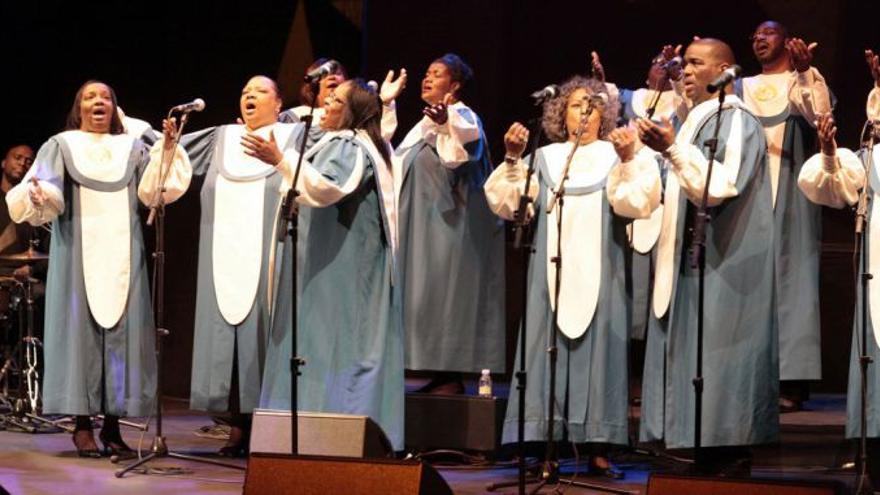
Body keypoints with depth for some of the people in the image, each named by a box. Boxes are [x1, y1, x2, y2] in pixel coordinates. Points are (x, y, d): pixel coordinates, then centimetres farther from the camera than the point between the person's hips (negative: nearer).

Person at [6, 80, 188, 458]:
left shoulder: (132, 148, 15)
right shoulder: (61, 146, 9)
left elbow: (154, 189, -1)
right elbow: (48, 197, -5)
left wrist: (167, 149, -14)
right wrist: (38, 195, -28)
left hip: (121, 255, 2)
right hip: (78, 253, -2)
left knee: (121, 330, -3)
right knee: (81, 327, -7)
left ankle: (112, 424, 1)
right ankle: (82, 424, -5)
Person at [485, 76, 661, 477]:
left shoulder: (614, 157, 8)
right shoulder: (545, 158, 12)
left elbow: (634, 203, -10)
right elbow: (506, 204, 1)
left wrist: (629, 162, -25)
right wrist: (512, 161, -13)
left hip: (598, 274, -1)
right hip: (552, 273, 1)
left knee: (595, 350, -3)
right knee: (550, 350, -3)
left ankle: (598, 450, -3)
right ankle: (546, 446, -2)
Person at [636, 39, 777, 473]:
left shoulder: (737, 122, -10)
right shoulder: (695, 120, 18)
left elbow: (720, 186, -23)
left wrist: (673, 149, -29)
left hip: (723, 268, -9)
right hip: (691, 262, 9)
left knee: (718, 365, -9)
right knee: (693, 367, 8)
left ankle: (729, 465, -5)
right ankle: (709, 465, 11)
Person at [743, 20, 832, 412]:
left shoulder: (805, 78, 7)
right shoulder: (743, 87, 19)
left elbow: (820, 115, -12)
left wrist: (804, 72, -23)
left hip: (789, 190, -4)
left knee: (790, 277, -9)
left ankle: (791, 381, -13)